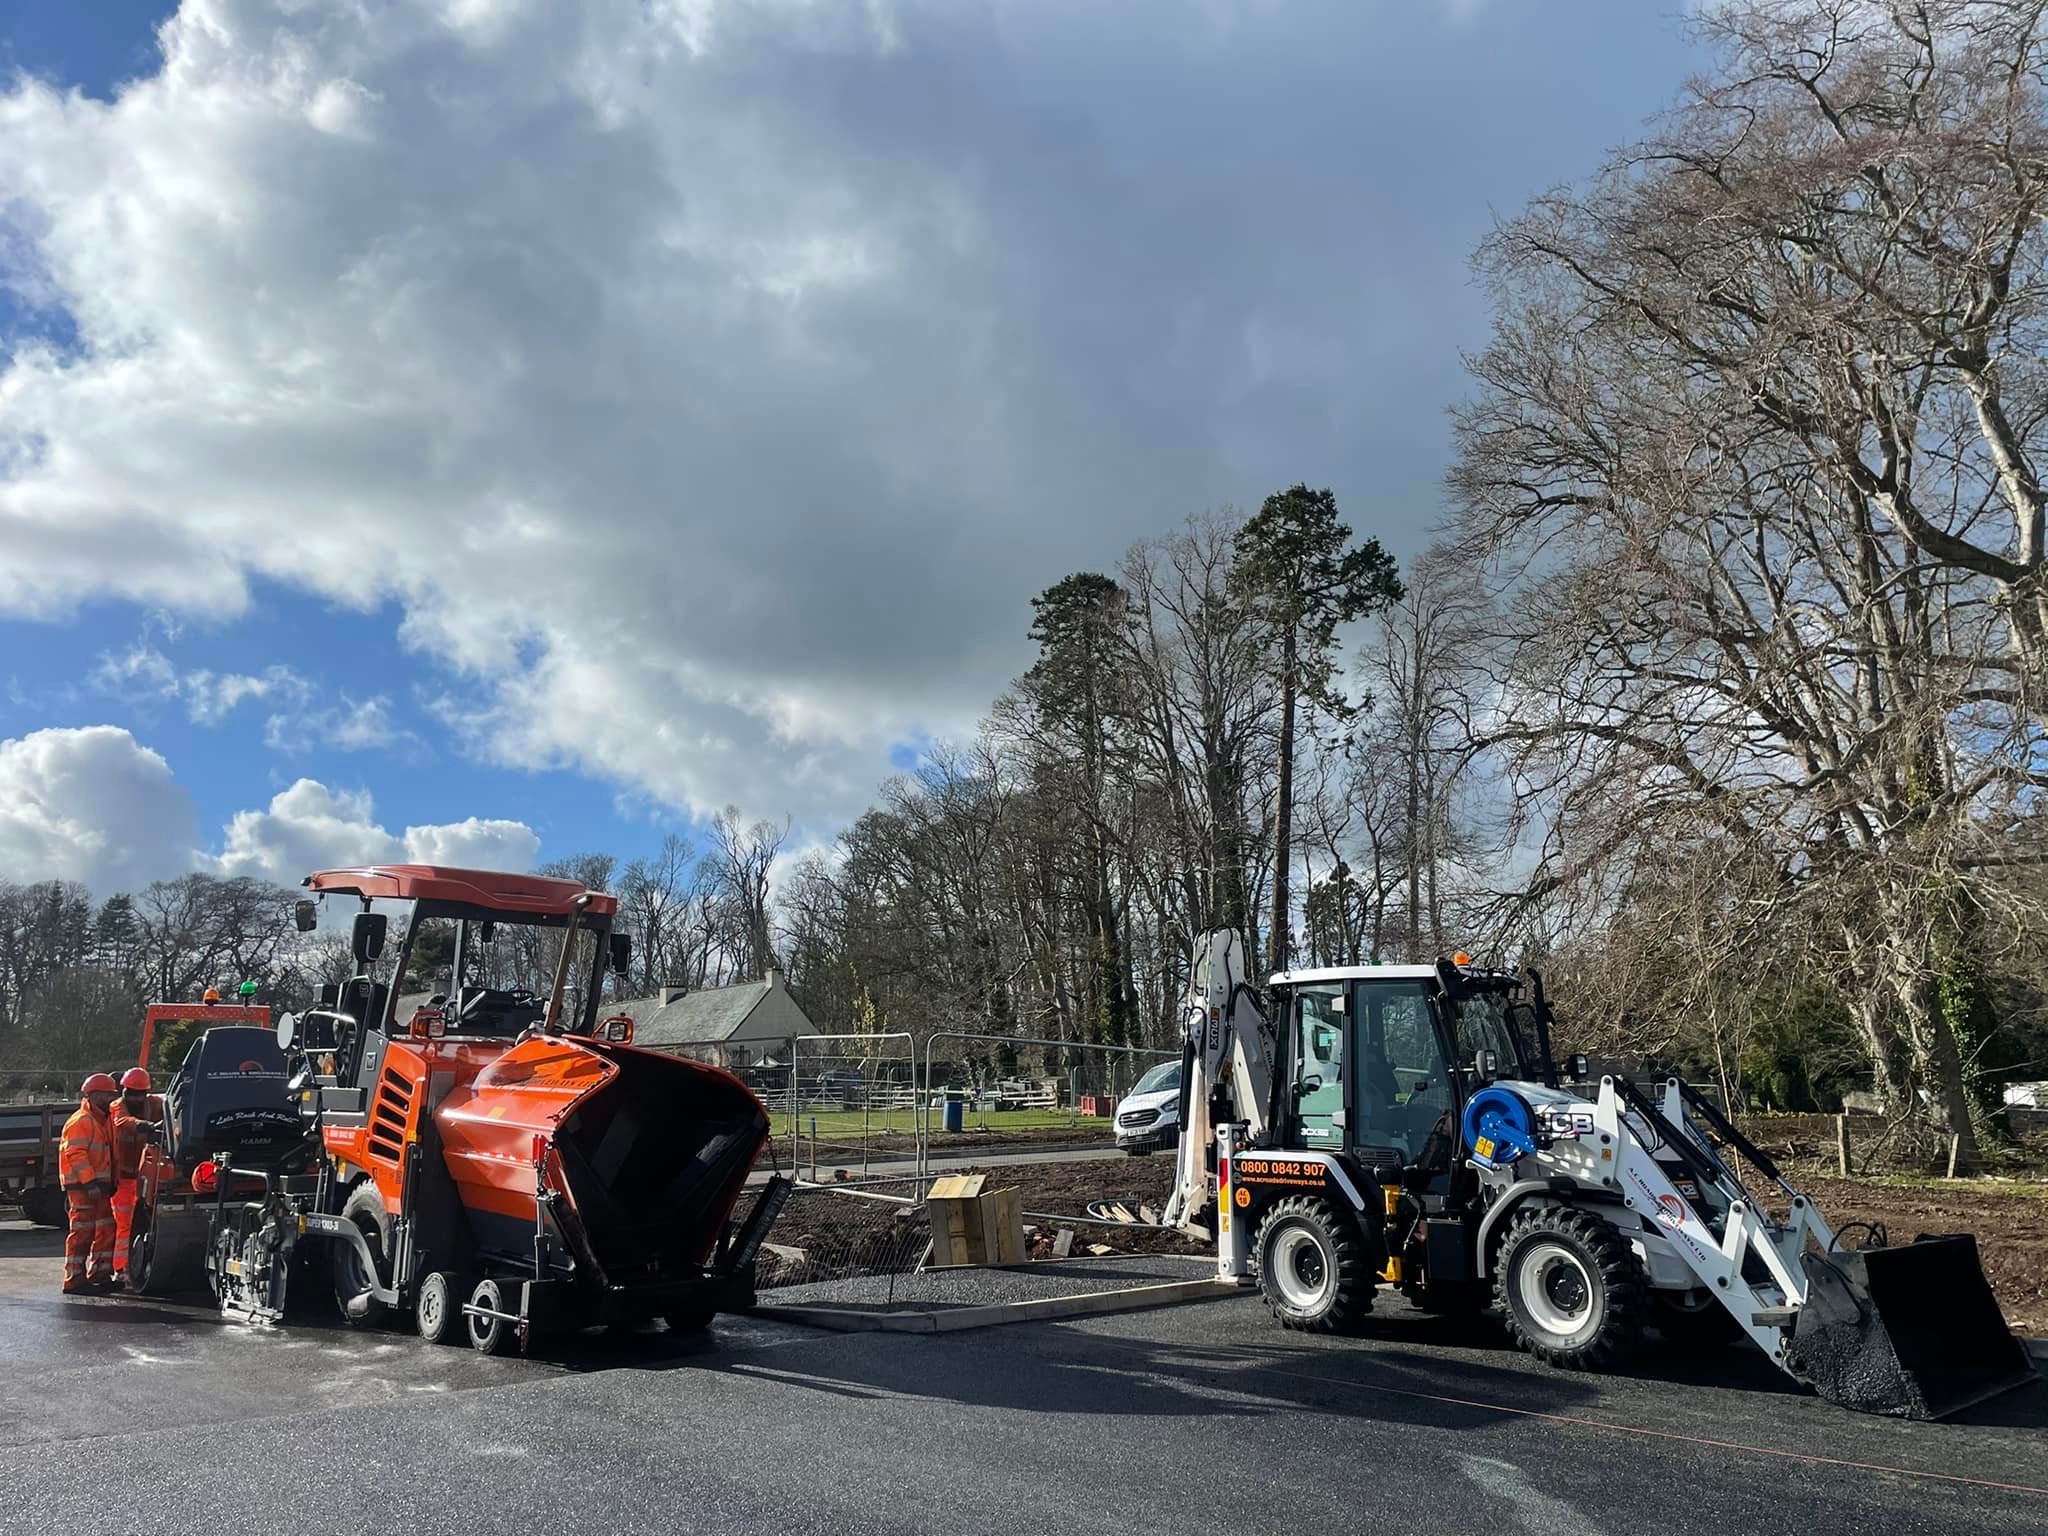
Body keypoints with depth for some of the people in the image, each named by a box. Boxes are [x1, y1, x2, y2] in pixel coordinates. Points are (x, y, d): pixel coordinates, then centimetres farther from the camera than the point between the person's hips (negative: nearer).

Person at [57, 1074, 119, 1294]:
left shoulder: (104, 1120, 19)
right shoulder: (81, 1121, -12)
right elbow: (75, 1154, -20)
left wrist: (110, 1182, 20)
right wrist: (90, 1181, -26)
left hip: (99, 1185, 10)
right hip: (82, 1186, -10)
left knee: (106, 1229, 11)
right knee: (82, 1231, -7)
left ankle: (99, 1274, 18)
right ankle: (74, 1279, -3)